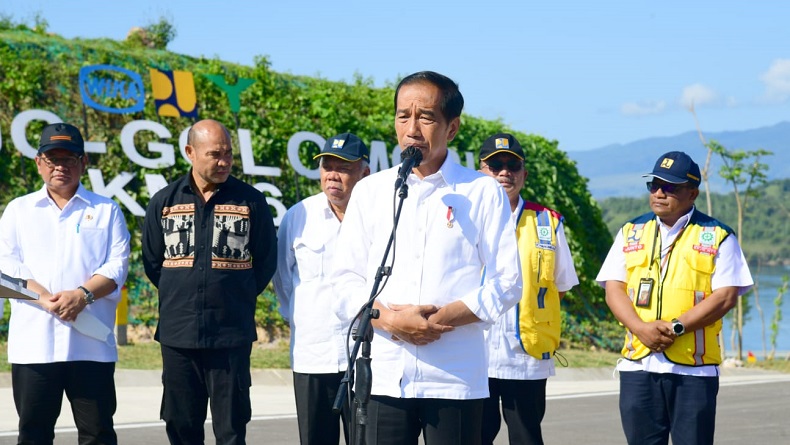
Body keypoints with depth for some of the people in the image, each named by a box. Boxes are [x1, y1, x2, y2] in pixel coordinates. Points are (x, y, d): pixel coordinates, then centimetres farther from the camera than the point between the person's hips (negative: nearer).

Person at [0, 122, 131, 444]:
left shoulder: (106, 210, 12)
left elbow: (117, 266, 2)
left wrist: (83, 294, -16)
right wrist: (46, 299, -13)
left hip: (91, 343, -1)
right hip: (33, 342, 1)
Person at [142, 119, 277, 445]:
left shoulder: (250, 201, 0)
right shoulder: (164, 202, 5)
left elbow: (266, 262, 7)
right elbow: (152, 262, 14)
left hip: (232, 336, -2)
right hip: (177, 334, 2)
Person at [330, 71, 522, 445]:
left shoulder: (483, 193, 5)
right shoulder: (369, 192, 12)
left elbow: (506, 281, 1)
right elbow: (346, 282, 8)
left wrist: (442, 318, -12)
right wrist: (389, 318, -11)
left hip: (456, 380, -2)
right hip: (383, 376, 2)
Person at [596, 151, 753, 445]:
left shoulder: (717, 237, 3)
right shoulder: (631, 233, 13)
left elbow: (726, 296, -6)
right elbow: (613, 289, 6)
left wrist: (676, 327, -16)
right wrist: (641, 328, -12)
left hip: (695, 367, -3)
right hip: (638, 365, 3)